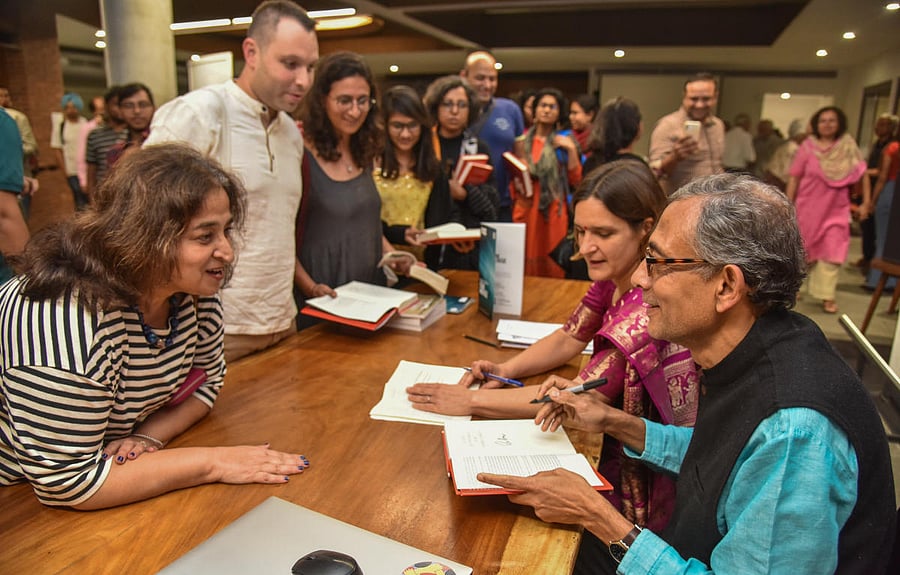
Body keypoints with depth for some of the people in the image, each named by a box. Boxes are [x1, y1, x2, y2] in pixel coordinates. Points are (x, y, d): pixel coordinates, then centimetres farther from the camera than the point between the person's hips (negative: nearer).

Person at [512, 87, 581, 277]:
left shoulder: (564, 141, 5)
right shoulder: (523, 140, 10)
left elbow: (575, 179, -1)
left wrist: (571, 149, -10)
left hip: (553, 210, -1)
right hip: (525, 208, 2)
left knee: (551, 266, -2)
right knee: (524, 262, 1)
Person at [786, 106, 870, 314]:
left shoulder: (848, 148, 0)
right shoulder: (807, 147, -4)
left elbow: (862, 174, 0)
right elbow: (794, 178, -4)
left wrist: (866, 202, -6)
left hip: (835, 209, 0)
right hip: (808, 208, 0)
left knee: (831, 252, -4)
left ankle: (827, 296, 1)